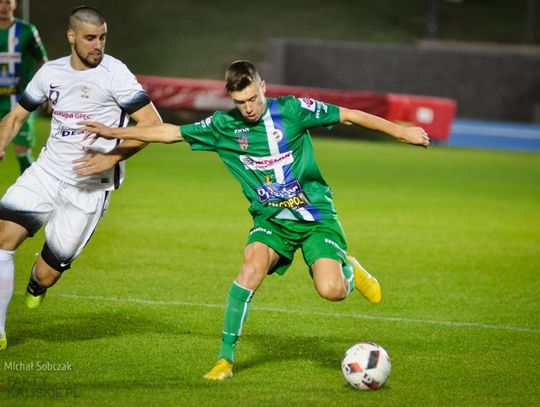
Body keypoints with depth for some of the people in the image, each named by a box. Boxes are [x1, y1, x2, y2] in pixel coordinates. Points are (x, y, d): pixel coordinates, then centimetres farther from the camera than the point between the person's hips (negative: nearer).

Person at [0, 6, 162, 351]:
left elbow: (152, 123, -11)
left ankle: (37, 285, 37)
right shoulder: (51, 72, 7)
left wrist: (111, 157, -19)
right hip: (47, 172, 4)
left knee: (47, 274, -4)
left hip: (89, 188, -4)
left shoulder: (114, 73, -9)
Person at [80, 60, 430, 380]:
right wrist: (113, 132, 2)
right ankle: (226, 357, -19)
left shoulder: (292, 110, -9)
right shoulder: (224, 126, -1)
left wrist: (402, 132, -6)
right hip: (271, 220, 2)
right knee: (252, 266, -28)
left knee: (331, 290, -21)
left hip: (317, 216, -2)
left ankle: (350, 269, 19)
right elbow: (170, 133, 6)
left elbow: (349, 115, -4)